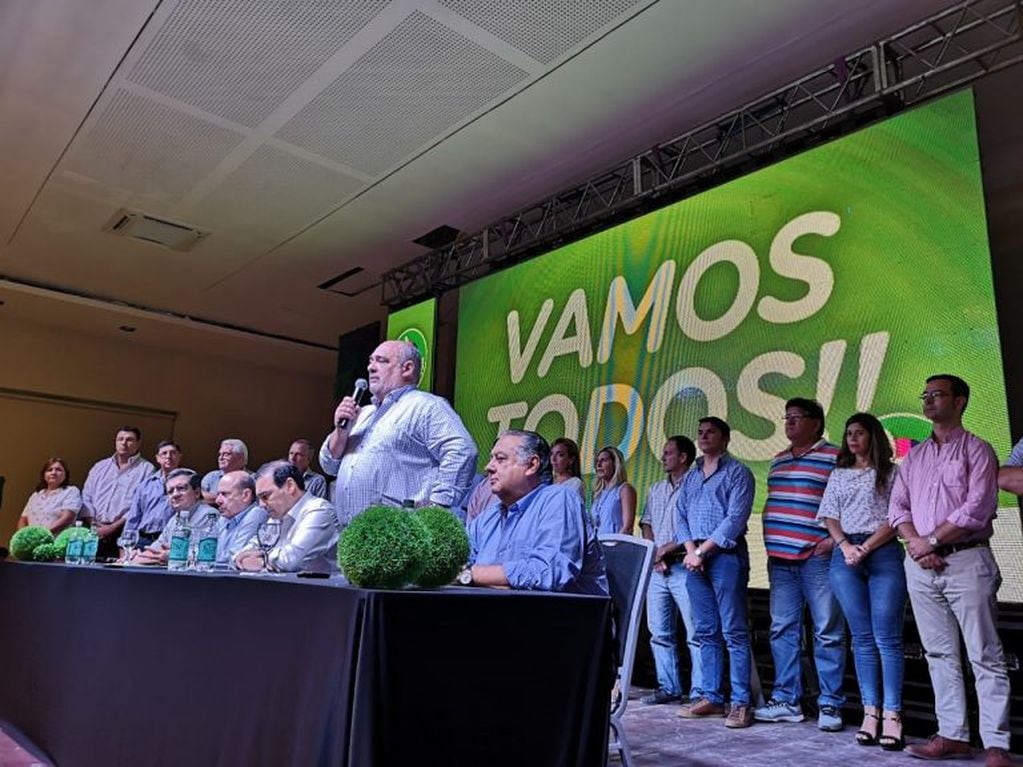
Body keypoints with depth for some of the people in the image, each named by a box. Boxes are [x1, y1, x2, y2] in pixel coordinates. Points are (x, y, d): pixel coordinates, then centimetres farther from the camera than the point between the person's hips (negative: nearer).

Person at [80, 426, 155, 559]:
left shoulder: (146, 469, 2)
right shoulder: (100, 467, 20)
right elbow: (86, 498, 16)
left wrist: (113, 527, -11)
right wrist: (94, 523, 1)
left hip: (124, 532, -4)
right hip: (95, 532, 4)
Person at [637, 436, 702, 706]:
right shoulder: (655, 489, 19)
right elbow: (646, 524, 16)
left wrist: (667, 549, -12)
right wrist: (653, 553, 0)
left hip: (683, 567, -7)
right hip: (656, 569, 7)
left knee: (695, 632, -4)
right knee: (660, 632, 10)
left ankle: (700, 691, 4)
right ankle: (668, 687, 19)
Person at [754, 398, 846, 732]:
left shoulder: (834, 457, -4)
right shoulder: (778, 460, 18)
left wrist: (835, 539, -14)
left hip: (817, 558, -7)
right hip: (779, 558, 7)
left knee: (828, 633, 0)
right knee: (782, 630, 9)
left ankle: (830, 705, 9)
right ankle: (786, 700, 17)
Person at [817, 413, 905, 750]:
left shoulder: (891, 472, 8)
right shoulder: (839, 475, 18)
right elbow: (829, 517, 12)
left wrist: (866, 547, -11)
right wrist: (846, 546, -5)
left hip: (884, 554, -3)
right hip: (846, 556, 3)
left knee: (886, 637, -7)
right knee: (862, 638, 3)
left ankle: (892, 716, -6)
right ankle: (871, 712, 5)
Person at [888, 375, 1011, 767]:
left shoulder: (977, 450, 0)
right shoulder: (914, 456, 17)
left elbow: (977, 509, -11)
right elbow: (897, 506, 11)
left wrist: (931, 540, -12)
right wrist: (914, 543, -6)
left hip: (966, 561, -5)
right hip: (921, 565, 6)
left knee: (985, 657, -2)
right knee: (940, 654, 9)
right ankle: (952, 735, 16)